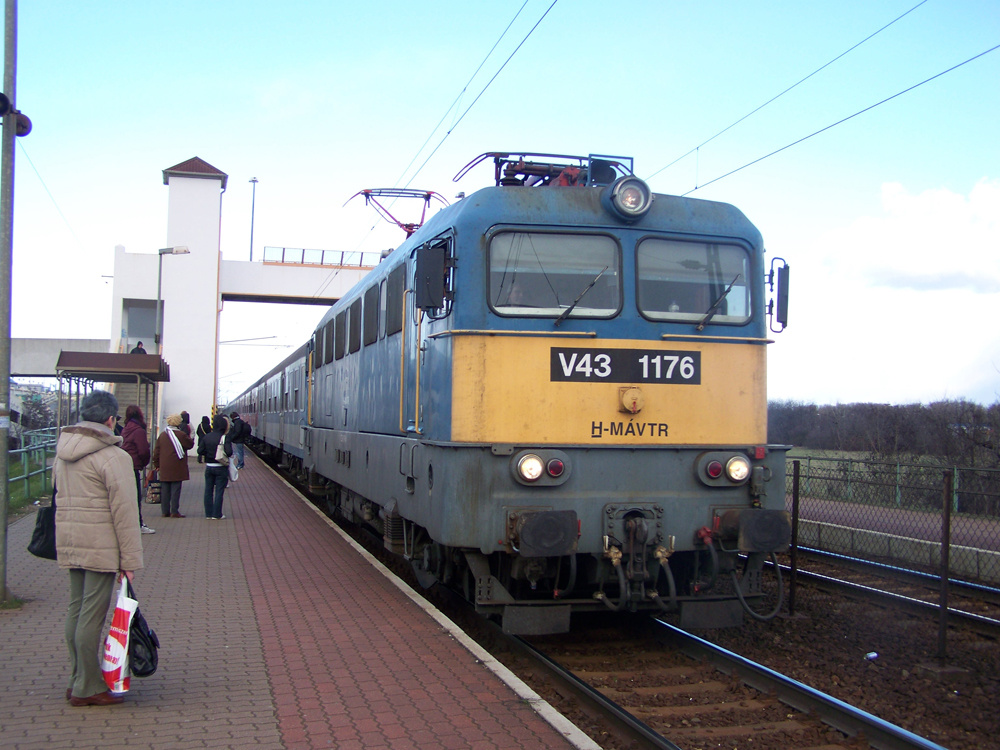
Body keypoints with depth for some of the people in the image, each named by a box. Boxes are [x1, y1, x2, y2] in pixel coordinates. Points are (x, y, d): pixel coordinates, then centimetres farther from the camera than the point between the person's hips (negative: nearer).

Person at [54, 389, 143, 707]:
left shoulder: (62, 453, 12)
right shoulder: (114, 457, -14)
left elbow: (61, 498, 18)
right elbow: (124, 511, -15)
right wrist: (129, 558, -11)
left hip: (69, 544, 8)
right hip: (102, 547, -8)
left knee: (76, 610, 15)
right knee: (92, 615, -3)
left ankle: (77, 681, 24)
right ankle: (87, 688, 4)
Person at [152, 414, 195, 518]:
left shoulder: (162, 435, 8)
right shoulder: (181, 435, -11)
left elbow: (156, 451, 11)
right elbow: (190, 445, 0)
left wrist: (157, 464, 17)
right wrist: (187, 435, 12)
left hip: (164, 468, 5)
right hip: (176, 468, -5)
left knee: (164, 490, 9)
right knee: (175, 489, -2)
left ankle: (165, 511, 12)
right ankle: (174, 511, -2)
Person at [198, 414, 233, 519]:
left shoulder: (207, 437, 0)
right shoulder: (225, 437, -14)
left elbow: (200, 451, -1)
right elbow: (229, 452, -24)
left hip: (209, 467, 4)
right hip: (221, 468, -4)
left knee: (208, 491, 12)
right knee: (219, 491, 2)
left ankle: (208, 514, 16)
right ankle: (217, 515, 4)